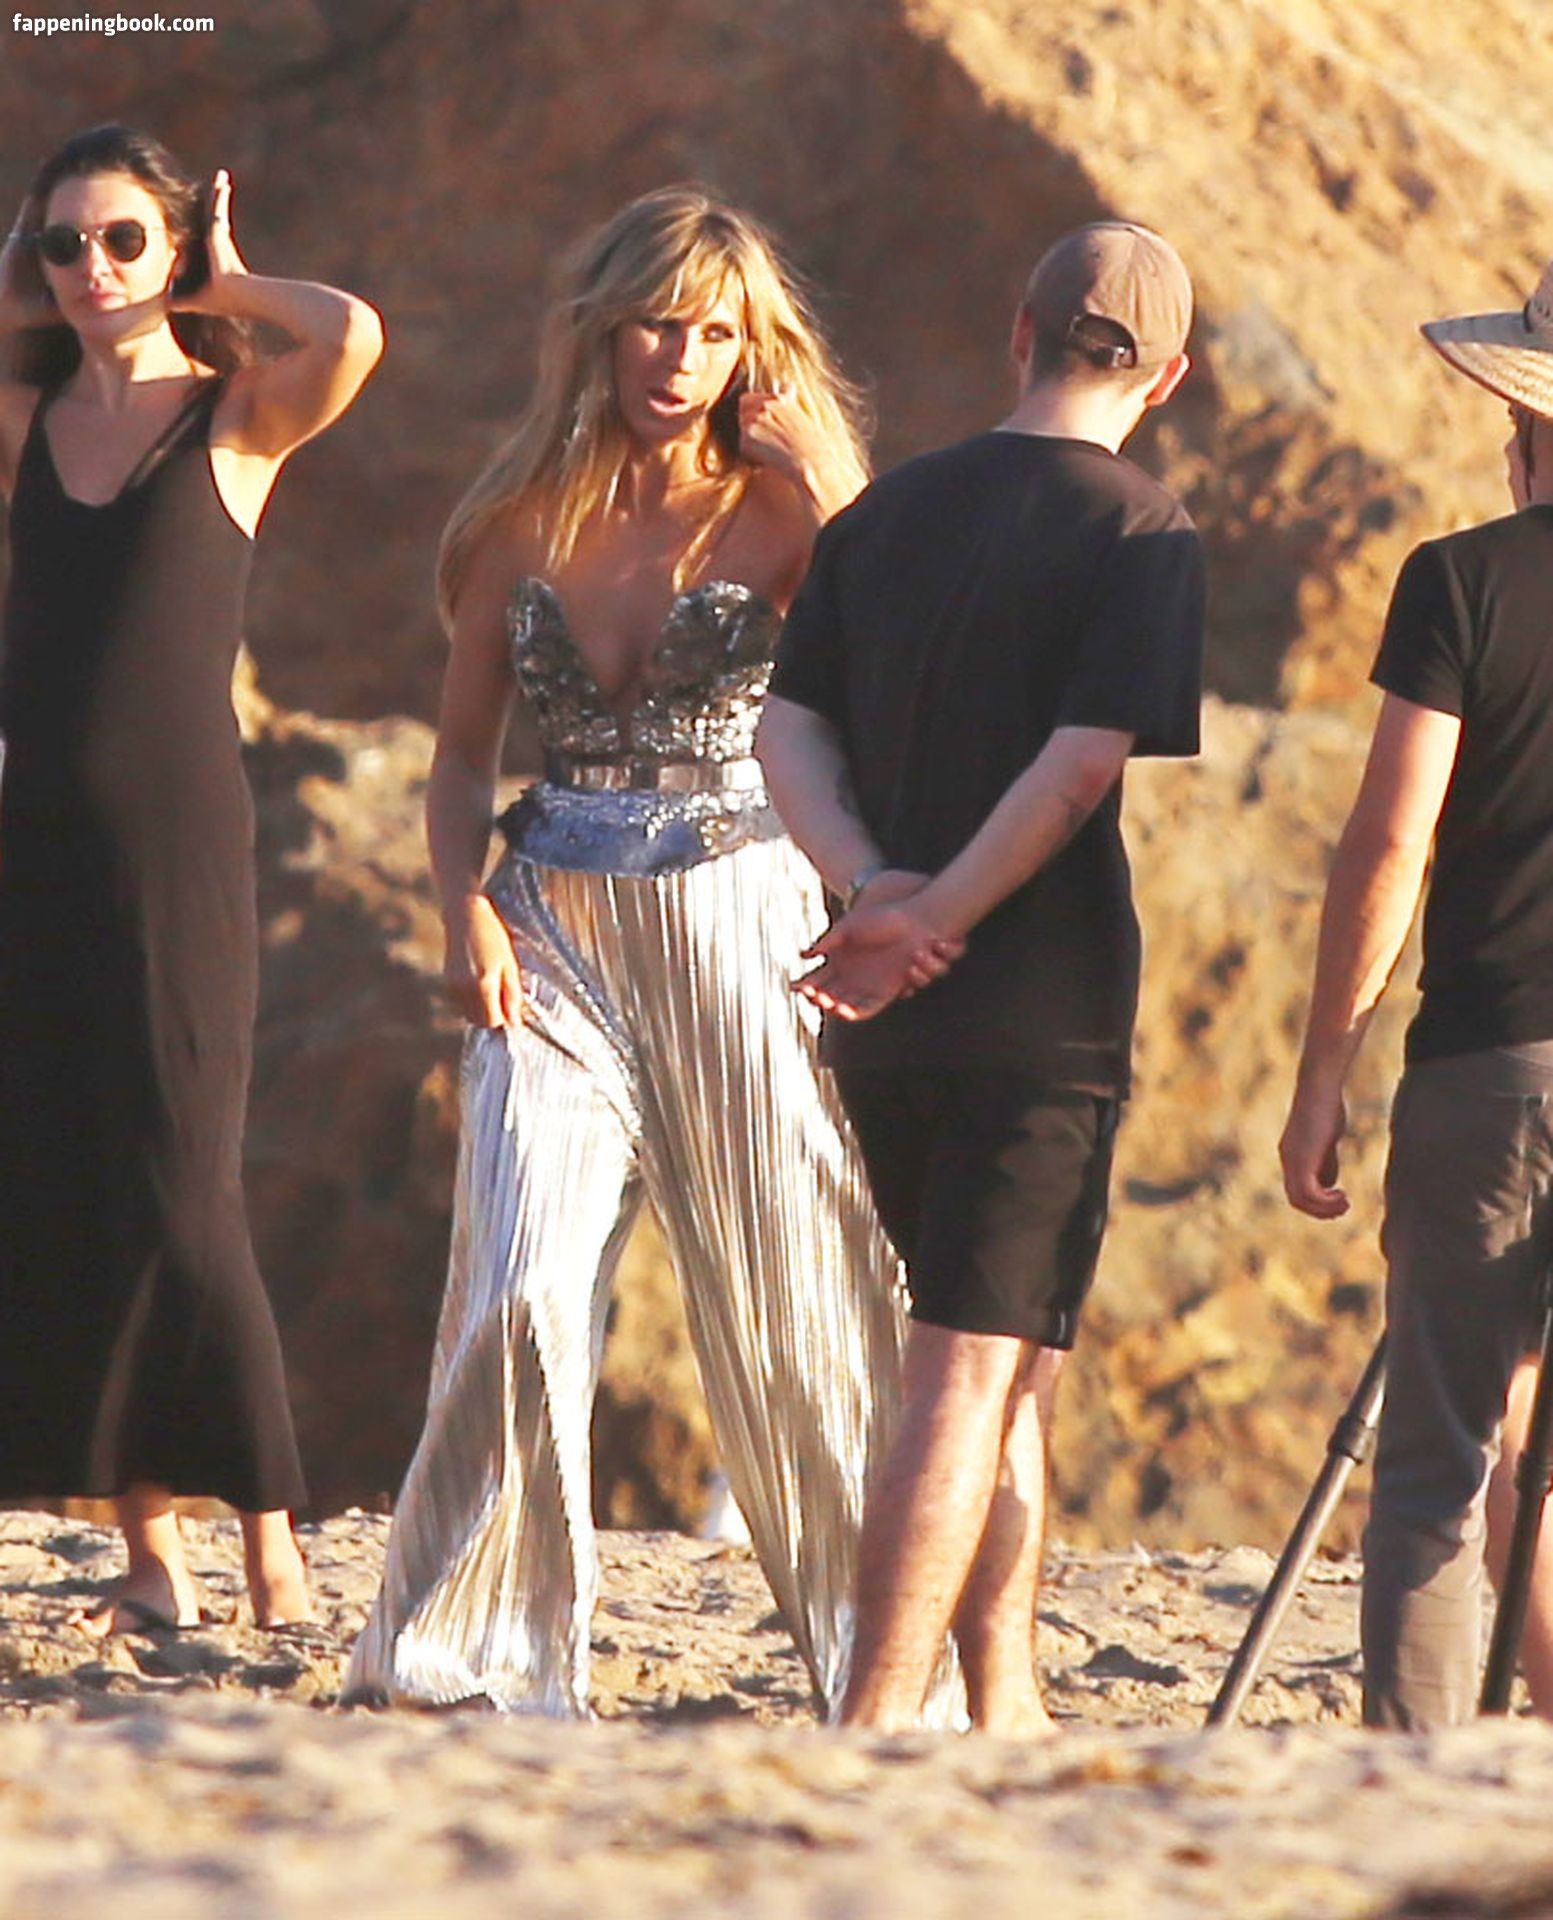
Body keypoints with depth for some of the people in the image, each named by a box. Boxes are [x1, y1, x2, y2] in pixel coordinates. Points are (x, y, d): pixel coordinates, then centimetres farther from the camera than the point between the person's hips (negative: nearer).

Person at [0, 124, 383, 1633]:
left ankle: (273, 1548, -2)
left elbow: (355, 336, -20)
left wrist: (229, 284, -2)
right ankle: (149, 1557, 8)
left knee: (181, 1199, -9)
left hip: (177, 844, -5)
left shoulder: (237, 418, 0)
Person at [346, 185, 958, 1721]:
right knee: (523, 1289, -10)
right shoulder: (529, 516, 6)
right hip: (555, 936, 2)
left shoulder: (775, 511, 0)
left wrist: (815, 480, -16)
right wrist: (467, 910, -3)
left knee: (791, 1298, 0)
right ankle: (470, 1653, -3)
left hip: (738, 920, -2)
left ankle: (883, 1654, 10)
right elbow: (462, 751, 13)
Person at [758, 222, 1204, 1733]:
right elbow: (1084, 763, -17)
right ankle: (872, 1731, -14)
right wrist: (935, 923, -12)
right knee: (973, 1381, -6)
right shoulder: (1141, 532, -6)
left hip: (884, 1025, 6)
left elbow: (788, 728, 2)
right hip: (1044, 1013, -6)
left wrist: (876, 890, -11)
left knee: (1005, 1376, 18)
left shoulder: (887, 513, 12)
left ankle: (1005, 1717, 22)